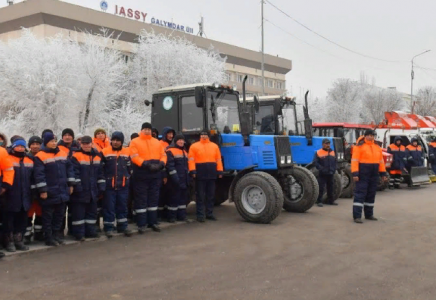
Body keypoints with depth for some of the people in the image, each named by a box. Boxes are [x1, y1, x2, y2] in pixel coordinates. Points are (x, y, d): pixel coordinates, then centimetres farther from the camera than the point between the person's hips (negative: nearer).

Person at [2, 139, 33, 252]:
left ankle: (18, 240, 21)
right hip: (11, 197, -5)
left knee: (22, 219, 10)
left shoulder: (30, 161, 14)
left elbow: (33, 178, 19)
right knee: (9, 219, 2)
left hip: (25, 197, 5)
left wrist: (33, 189, 13)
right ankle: (9, 241, 11)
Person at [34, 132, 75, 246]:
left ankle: (56, 235, 27)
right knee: (48, 216, 4)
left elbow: (69, 169, 13)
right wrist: (42, 190, -16)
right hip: (49, 193, -6)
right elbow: (39, 174, -13)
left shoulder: (63, 154, 9)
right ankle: (48, 238, 12)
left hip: (62, 191, 6)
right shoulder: (40, 156, -9)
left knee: (59, 214, 14)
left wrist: (71, 184, 9)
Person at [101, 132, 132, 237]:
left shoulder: (127, 152, 6)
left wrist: (127, 179, 15)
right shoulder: (105, 152, -3)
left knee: (122, 206, 11)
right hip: (109, 185, -3)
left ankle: (123, 226, 21)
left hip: (123, 185, 3)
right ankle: (108, 227, 11)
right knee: (109, 207, 2)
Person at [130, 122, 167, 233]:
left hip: (155, 174, 5)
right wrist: (146, 164, -23)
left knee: (154, 198, 11)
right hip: (141, 175, -5)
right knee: (141, 199, -1)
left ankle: (153, 222, 21)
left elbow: (163, 155, 10)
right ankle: (141, 224, 4)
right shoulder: (135, 142, -1)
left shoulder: (157, 142, 14)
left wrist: (161, 164, -11)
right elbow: (135, 157, -12)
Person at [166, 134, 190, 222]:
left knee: (183, 197, 10)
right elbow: (170, 166, -15)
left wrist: (187, 178, 17)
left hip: (184, 180, 8)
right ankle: (172, 216, 2)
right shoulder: (170, 151, -7)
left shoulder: (184, 152, 20)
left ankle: (182, 215, 18)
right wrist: (175, 177, -21)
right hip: (175, 181, -8)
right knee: (174, 198, -5)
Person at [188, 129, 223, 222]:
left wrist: (220, 171, 2)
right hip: (200, 174, -3)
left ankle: (209, 214, 20)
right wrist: (192, 171, -15)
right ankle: (200, 215, 4)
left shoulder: (214, 146, 10)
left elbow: (218, 159, 9)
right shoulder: (194, 146, 2)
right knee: (200, 196, -1)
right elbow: (191, 160, -5)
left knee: (211, 195, 10)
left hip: (212, 174, 3)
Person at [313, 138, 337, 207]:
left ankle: (330, 201, 23)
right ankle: (319, 201, 1)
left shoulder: (332, 152, 14)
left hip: (330, 174, 6)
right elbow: (316, 163, -8)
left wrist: (334, 170, 8)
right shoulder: (318, 152, -5)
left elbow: (335, 162, 22)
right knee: (321, 188, -6)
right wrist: (322, 169, -16)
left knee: (330, 188, 13)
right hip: (322, 174, -5)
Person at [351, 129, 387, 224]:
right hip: (363, 173, -7)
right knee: (360, 194, -9)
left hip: (374, 174, 7)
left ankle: (369, 214, 24)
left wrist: (383, 173, 12)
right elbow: (355, 160, -12)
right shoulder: (359, 146, -6)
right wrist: (355, 173, -20)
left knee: (371, 194, 13)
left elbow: (381, 161, 17)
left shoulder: (377, 147, 15)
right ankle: (357, 216, -9)